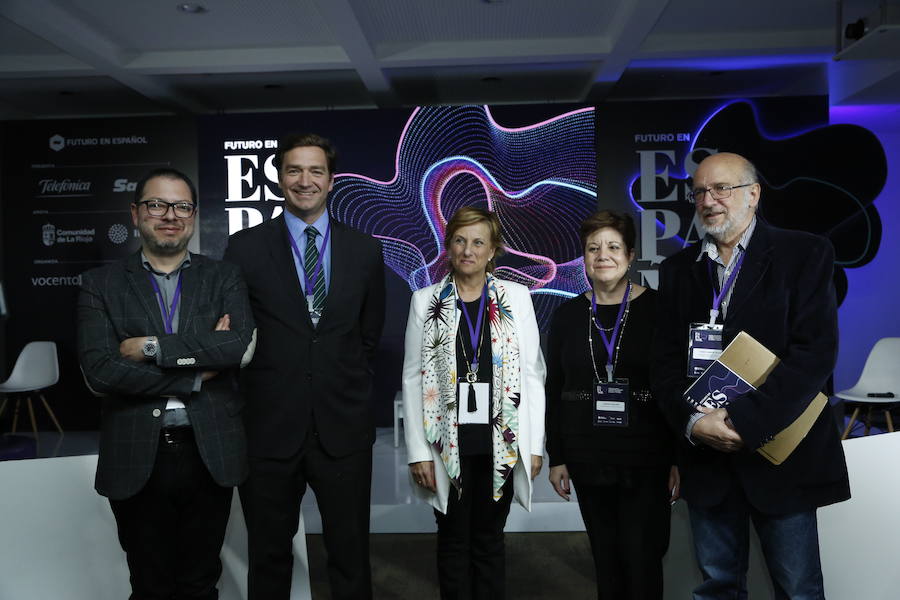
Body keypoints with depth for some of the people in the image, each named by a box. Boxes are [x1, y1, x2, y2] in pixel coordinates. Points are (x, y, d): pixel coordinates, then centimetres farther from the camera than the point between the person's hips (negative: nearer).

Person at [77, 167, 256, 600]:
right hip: (135, 458, 0)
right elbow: (98, 370, -10)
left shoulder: (224, 279, 4)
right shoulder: (101, 284, 3)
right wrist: (196, 374, -12)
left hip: (210, 455, 1)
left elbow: (241, 347, -13)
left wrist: (153, 347, -15)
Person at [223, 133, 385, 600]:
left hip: (343, 426, 1)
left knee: (351, 555, 13)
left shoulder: (365, 251, 4)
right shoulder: (245, 247, -1)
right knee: (269, 559, 16)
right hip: (270, 426, 0)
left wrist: (347, 387, 11)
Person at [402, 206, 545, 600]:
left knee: (490, 538, 12)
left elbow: (532, 373, 1)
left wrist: (535, 444, -2)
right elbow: (413, 379, -1)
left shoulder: (516, 298, 2)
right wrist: (418, 451, -5)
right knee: (454, 540, 10)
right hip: (448, 444, 0)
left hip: (501, 443, 0)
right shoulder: (426, 301, 1)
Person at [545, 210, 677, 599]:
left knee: (643, 563, 1)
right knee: (606, 563, 13)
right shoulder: (568, 315, 4)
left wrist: (680, 458, -5)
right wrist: (556, 457, 5)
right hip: (588, 460, 3)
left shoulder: (657, 308, -5)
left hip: (647, 459, -3)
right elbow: (553, 391, 7)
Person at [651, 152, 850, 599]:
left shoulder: (804, 254, -3)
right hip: (706, 454, 3)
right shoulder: (678, 270, 8)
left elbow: (815, 352, -14)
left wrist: (745, 420, -21)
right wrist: (693, 422, -13)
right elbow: (666, 362, 4)